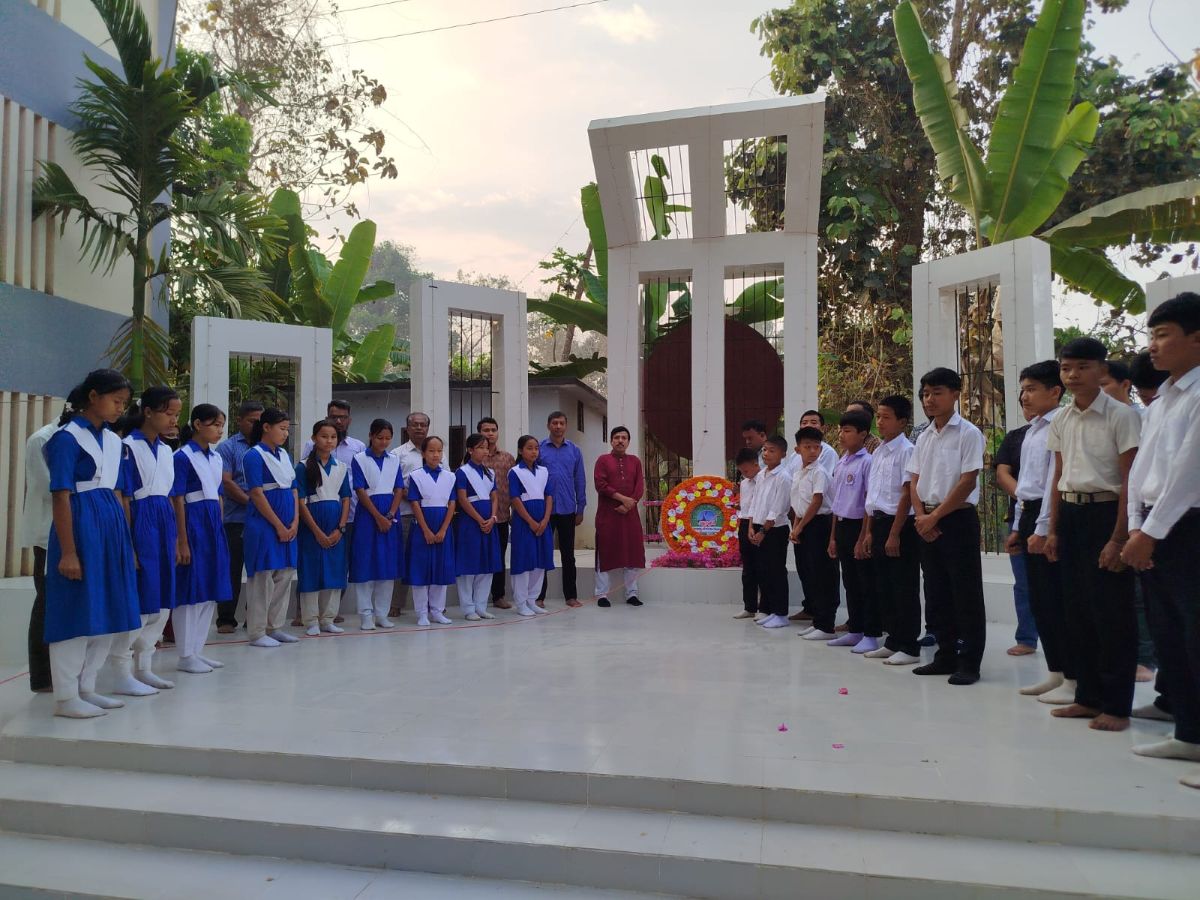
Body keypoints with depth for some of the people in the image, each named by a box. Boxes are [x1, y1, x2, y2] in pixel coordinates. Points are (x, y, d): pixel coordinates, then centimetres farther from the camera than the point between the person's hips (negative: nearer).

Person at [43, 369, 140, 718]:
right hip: (81, 524, -8)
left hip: (111, 525, 8)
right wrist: (67, 551, -17)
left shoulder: (114, 440, 14)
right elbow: (60, 496, -13)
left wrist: (124, 538, 16)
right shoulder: (67, 438, -9)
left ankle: (86, 689, 22)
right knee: (76, 612, -2)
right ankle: (66, 697, 9)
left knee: (106, 611, 11)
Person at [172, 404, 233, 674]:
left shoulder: (217, 457, 13)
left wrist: (219, 530, 14)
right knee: (190, 590, -1)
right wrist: (182, 541, -15)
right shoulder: (183, 457, -9)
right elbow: (177, 500, -12)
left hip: (213, 523, 8)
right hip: (192, 522, -8)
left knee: (210, 591, 11)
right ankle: (186, 656, 8)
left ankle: (197, 650, 21)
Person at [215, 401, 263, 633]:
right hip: (237, 519, -4)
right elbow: (225, 482, -8)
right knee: (232, 570, 2)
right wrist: (251, 502, -15)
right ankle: (226, 620, 11)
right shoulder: (227, 447, 1)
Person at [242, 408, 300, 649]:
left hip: (288, 525, 7)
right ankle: (257, 632, 7)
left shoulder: (283, 454, 13)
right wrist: (279, 526, -13)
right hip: (264, 524, -7)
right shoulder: (254, 456, -9)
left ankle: (275, 626, 20)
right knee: (262, 577, -2)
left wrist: (295, 522, 0)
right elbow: (257, 495, -14)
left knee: (285, 575, 10)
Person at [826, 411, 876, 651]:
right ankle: (855, 630, 24)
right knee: (850, 581, 14)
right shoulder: (840, 464, 13)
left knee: (867, 583, 0)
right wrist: (833, 536, 15)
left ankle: (872, 634, 7)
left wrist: (863, 539, -16)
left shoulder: (866, 462, -11)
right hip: (842, 526, 8)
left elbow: (870, 503, -14)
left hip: (860, 525, -8)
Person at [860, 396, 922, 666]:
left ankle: (910, 647, 7)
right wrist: (869, 532, 13)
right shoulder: (877, 453, 14)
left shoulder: (906, 451, -10)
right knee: (883, 587, 13)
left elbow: (907, 494, -15)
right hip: (879, 522, 8)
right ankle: (893, 641, 23)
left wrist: (895, 534, -18)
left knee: (904, 589, -1)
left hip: (900, 525, -8)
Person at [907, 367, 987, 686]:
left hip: (958, 519, -7)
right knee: (936, 593, 11)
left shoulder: (968, 433, -7)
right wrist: (921, 516, -5)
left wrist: (936, 515, -13)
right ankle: (946, 655, 22)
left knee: (966, 594, -1)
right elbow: (915, 481, 11)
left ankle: (969, 662, 6)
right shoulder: (924, 438, 12)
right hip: (928, 522, 7)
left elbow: (968, 482, -13)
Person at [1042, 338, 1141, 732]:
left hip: (1106, 511, -6)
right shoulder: (1061, 421, 9)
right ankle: (1088, 697, 24)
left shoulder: (1120, 415, -9)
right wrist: (1053, 529, 9)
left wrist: (1118, 538, -15)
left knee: (1112, 611, -1)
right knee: (1079, 609, 11)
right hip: (1070, 514, 6)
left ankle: (1117, 705, 11)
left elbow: (1130, 481, -11)